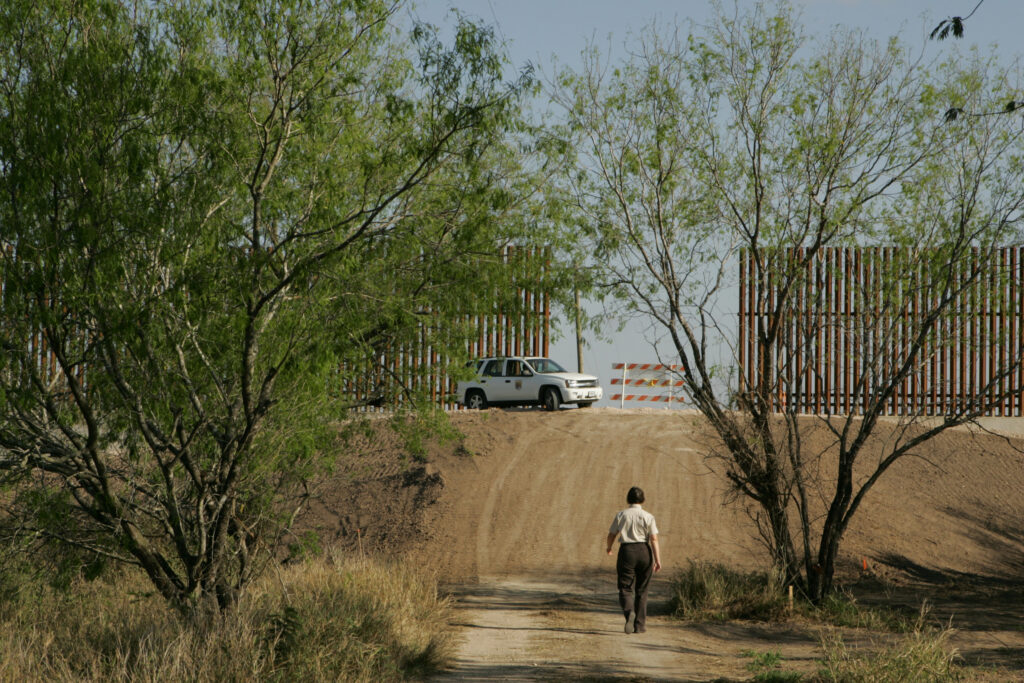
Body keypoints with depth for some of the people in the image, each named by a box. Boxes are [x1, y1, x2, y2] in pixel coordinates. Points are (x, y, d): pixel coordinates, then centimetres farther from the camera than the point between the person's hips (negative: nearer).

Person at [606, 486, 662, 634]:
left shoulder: (621, 515, 2)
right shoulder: (648, 517, -1)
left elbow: (611, 535, 10)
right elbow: (654, 539, -8)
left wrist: (609, 548, 30)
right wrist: (658, 560, -9)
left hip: (626, 551, 0)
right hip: (644, 551, 0)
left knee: (626, 589, 0)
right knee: (641, 590, 13)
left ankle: (629, 612, -31)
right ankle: (640, 624, 15)